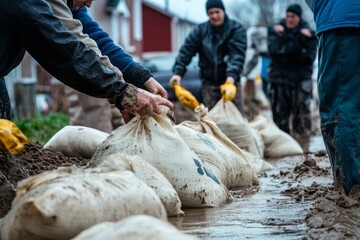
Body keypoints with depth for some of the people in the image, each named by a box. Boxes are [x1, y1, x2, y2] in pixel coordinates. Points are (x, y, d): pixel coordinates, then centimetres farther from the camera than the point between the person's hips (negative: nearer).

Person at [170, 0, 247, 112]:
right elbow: (186, 51, -4)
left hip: (230, 80, -2)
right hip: (209, 83, 2)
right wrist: (178, 72, -21)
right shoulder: (200, 30, 3)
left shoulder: (236, 29, -7)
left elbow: (237, 56, -19)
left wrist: (230, 80, -34)